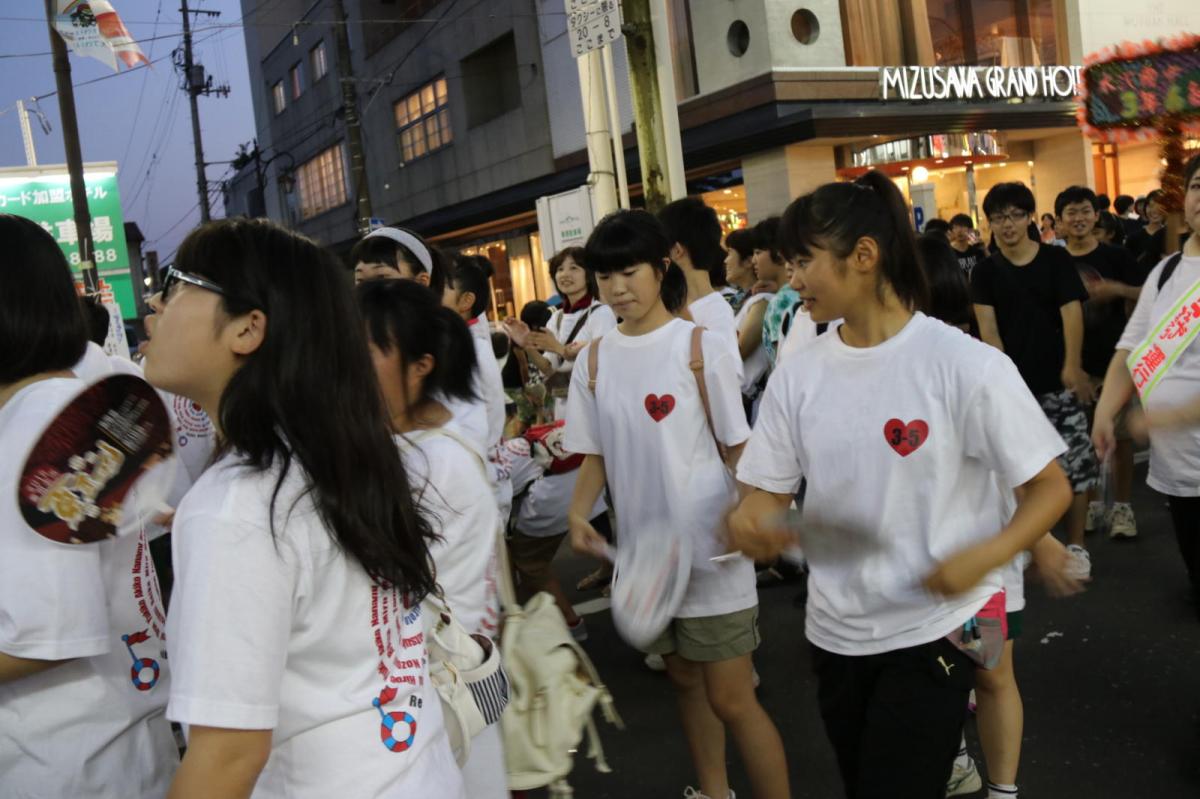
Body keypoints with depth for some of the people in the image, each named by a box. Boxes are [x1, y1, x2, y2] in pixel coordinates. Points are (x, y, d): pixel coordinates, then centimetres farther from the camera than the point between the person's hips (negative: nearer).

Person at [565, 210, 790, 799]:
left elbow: (740, 444, -6)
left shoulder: (702, 347, -9)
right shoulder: (595, 359, 4)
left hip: (709, 549, -5)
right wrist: (579, 513, -7)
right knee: (684, 679, 19)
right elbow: (597, 454, 9)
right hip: (643, 550, 5)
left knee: (730, 699, -2)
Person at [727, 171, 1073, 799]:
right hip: (834, 633, 5)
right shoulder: (796, 374, -1)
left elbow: (1050, 486, -8)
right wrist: (750, 522, -22)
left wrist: (984, 557, -25)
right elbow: (768, 492, 2)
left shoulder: (968, 366, -14)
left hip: (933, 628, -5)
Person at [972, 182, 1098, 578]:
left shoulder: (1056, 259, 0)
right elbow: (988, 329, -3)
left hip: (1057, 382, -1)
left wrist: (1073, 368, -20)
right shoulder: (985, 272, 4)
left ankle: (1075, 545, 14)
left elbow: (1072, 314, -7)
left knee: (1074, 464, 1)